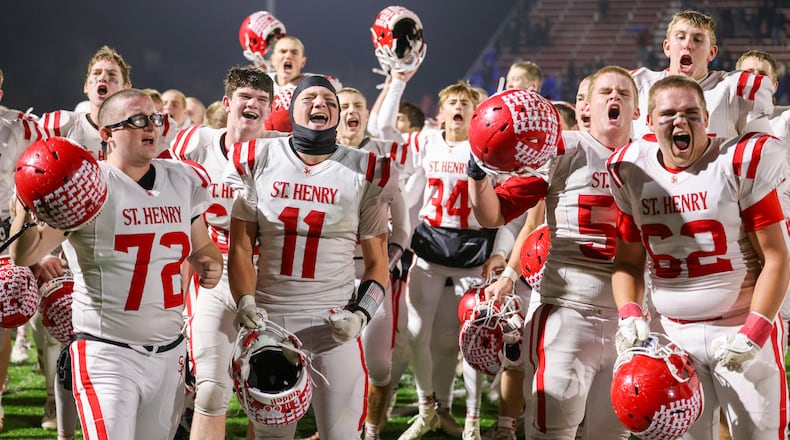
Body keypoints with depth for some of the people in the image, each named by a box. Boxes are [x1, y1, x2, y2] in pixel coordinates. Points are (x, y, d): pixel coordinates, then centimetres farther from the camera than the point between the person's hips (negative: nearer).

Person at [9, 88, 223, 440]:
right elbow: (25, 255, -15)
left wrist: (211, 264, 0)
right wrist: (28, 209, -35)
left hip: (169, 354, 6)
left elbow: (201, 246, 23)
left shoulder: (184, 182, 8)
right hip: (108, 354, -6)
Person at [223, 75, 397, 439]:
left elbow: (376, 261, 6)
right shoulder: (257, 161, 3)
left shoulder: (364, 173, 1)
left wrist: (362, 312, -10)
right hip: (270, 318, 1)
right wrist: (246, 306, -10)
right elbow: (241, 248, 4)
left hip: (335, 321, -1)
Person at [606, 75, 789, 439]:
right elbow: (628, 260, 12)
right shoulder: (632, 172, 4)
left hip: (744, 329, -3)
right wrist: (630, 315, -6)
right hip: (674, 334, 3)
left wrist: (754, 333, -15)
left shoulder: (743, 163, -8)